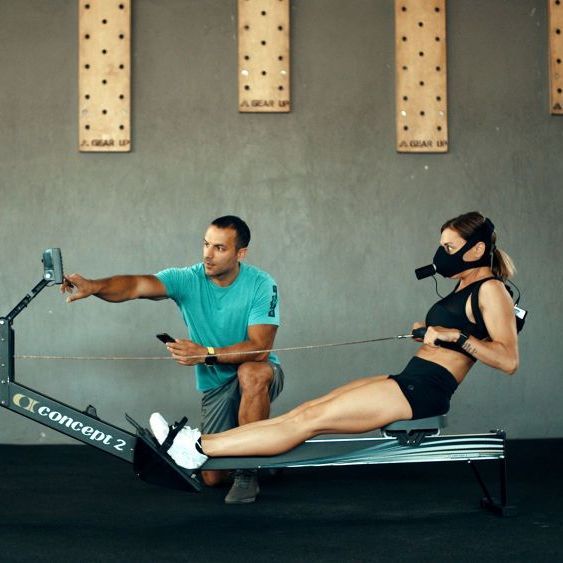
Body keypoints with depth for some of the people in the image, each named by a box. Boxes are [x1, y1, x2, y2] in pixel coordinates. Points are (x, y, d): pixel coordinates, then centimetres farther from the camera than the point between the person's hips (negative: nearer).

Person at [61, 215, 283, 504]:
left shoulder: (261, 285, -18)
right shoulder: (188, 279, -13)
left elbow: (259, 347, -28)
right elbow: (137, 285, -31)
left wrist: (205, 353, -39)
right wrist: (92, 286, -50)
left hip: (259, 375, -3)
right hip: (216, 384, 3)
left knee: (251, 372, -40)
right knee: (211, 476, -1)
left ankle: (248, 473, -24)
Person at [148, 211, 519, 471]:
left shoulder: (491, 289, -8)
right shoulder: (466, 288, 19)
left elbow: (509, 361, -17)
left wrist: (457, 337, -22)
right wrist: (430, 331, 11)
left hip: (424, 390, -9)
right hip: (410, 383, 9)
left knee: (310, 419, -13)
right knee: (308, 410, -1)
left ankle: (197, 451, -15)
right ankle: (200, 444, -6)